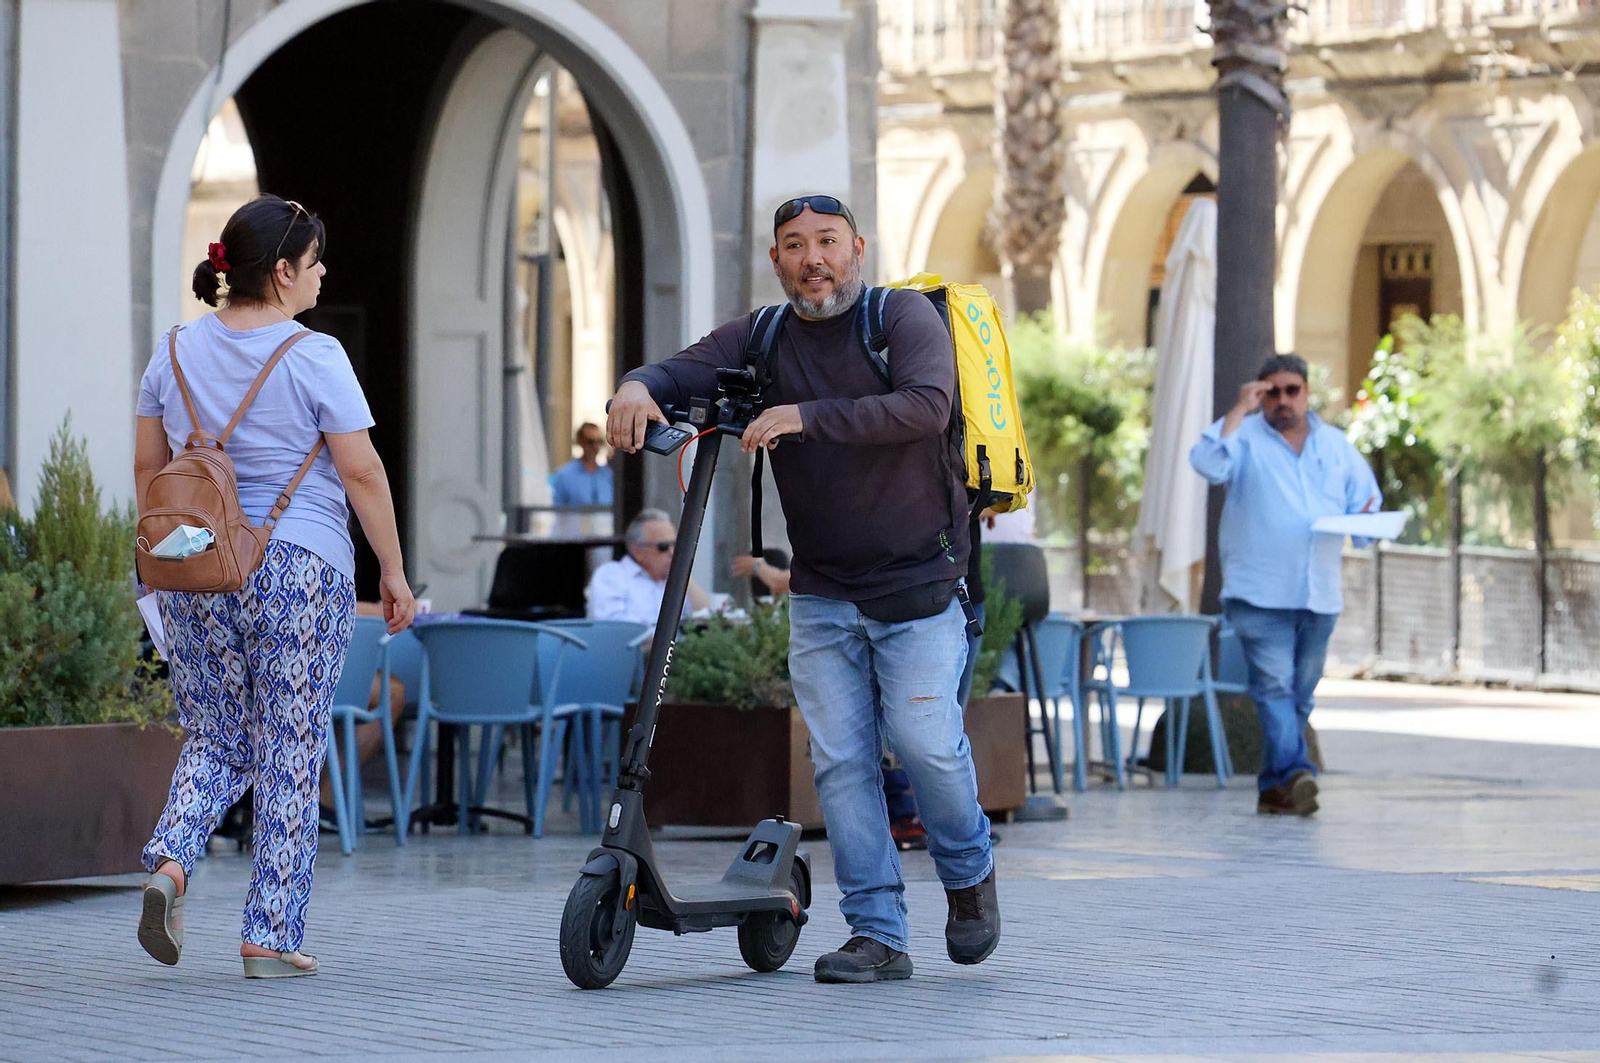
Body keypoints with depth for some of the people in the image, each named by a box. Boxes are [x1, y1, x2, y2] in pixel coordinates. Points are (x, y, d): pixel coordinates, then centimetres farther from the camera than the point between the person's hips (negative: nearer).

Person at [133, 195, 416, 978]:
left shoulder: (176, 353, 6)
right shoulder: (313, 358, -9)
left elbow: (148, 468, 12)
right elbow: (361, 474, -8)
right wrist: (392, 570, 1)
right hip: (300, 568, -5)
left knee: (213, 740, 16)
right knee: (290, 755, 3)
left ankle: (169, 863, -10)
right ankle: (271, 936, 3)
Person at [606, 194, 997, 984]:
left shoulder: (904, 317, -6)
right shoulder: (761, 339, 6)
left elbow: (927, 407, -23)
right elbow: (686, 370, -6)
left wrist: (808, 416, -32)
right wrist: (639, 386, -31)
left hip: (917, 582, -4)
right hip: (820, 590, 4)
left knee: (923, 736, -11)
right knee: (841, 758, -2)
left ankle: (969, 873, 18)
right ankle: (877, 935, 3)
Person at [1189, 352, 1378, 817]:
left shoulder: (1336, 444, 17)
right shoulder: (1245, 436, 4)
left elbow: (1363, 501, 18)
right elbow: (1209, 464, -16)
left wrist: (1365, 516, -5)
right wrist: (1239, 411, -13)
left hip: (1319, 595, 5)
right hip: (1260, 591, -5)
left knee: (1299, 694, 8)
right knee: (1274, 685, -18)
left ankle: (1275, 787, 15)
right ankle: (1294, 774, -30)